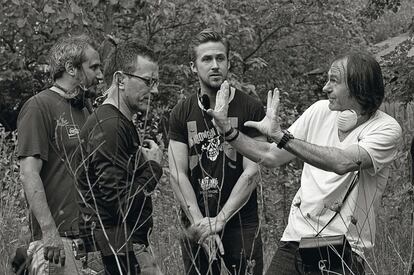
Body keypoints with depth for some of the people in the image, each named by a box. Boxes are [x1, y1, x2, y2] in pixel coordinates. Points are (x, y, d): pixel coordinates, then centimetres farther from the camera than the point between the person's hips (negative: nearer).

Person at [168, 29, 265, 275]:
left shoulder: (250, 109, -2)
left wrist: (219, 220, -13)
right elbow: (178, 174, 0)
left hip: (241, 222, -2)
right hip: (195, 224, 2)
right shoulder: (182, 114, 6)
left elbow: (251, 171, -7)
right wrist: (199, 223, -12)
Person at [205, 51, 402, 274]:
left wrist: (280, 136, -26)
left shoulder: (386, 129, -10)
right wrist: (227, 129, 5)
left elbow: (342, 163, -28)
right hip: (295, 238, 4)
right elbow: (271, 157, 13)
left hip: (342, 249, -4)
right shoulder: (321, 110, 7)